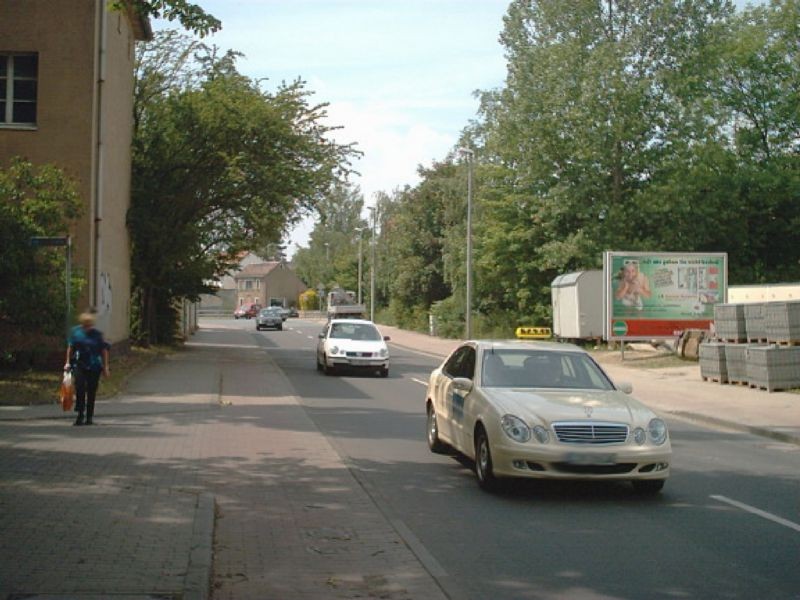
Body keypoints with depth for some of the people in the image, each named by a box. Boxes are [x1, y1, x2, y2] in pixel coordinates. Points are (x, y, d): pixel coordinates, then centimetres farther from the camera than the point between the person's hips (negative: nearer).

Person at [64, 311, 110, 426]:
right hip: (79, 365, 0)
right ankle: (80, 415, -4)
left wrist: (105, 367, 3)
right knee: (80, 388, -15)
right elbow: (70, 347, 12)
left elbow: (104, 350, 4)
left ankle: (89, 417, 14)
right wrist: (68, 362, 10)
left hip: (94, 366, 0)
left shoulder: (97, 334, -1)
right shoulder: (75, 331, 2)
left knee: (91, 392, 3)